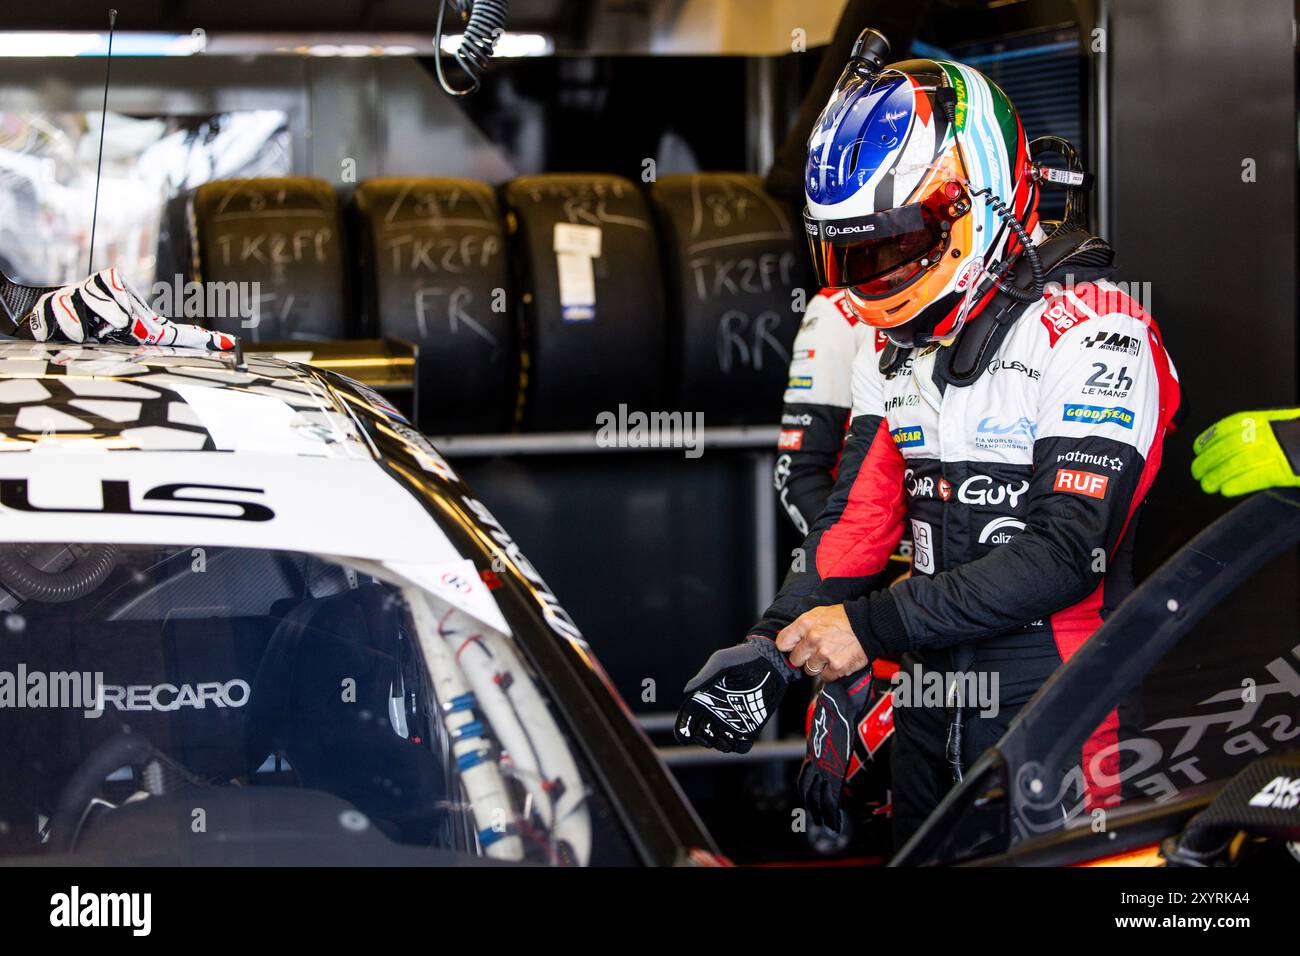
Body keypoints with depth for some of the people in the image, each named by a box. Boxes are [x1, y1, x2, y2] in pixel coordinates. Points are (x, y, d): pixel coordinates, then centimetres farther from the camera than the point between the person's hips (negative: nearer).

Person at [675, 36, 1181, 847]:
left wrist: (873, 625, -23)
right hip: (931, 703, 7)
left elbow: (1067, 552, -23)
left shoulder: (1090, 335, -17)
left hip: (1053, 718, -7)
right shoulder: (896, 347, 8)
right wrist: (774, 646, -9)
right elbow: (859, 516, 7)